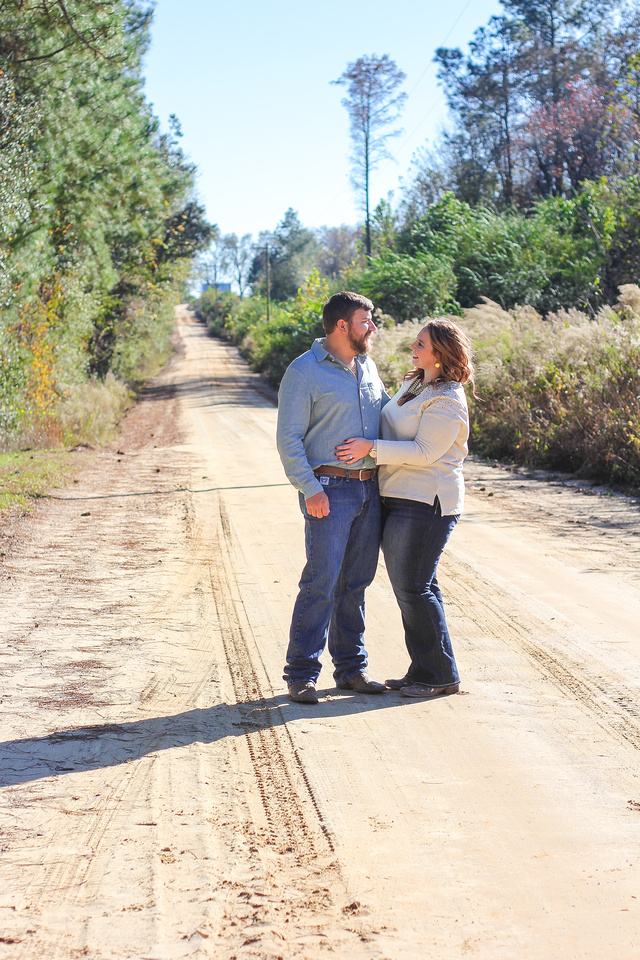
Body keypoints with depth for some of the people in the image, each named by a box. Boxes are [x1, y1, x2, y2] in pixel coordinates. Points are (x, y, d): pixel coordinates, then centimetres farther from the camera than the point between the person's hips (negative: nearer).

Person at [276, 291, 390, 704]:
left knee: (357, 582, 10)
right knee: (321, 581, -10)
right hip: (330, 490, -7)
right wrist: (309, 488, -18)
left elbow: (386, 410, 32)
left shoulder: (367, 365, 15)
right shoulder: (304, 372, -7)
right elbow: (289, 438, -10)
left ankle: (351, 667, 17)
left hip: (370, 488, 7)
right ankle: (302, 674, -4)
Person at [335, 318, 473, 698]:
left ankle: (442, 675, 3)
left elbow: (424, 452, -20)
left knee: (413, 588, -7)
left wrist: (371, 448, -21)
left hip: (426, 502, -10)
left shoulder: (446, 400, -15)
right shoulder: (414, 384, 15)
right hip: (399, 497, 10)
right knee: (415, 585, 12)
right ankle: (424, 671, 19)